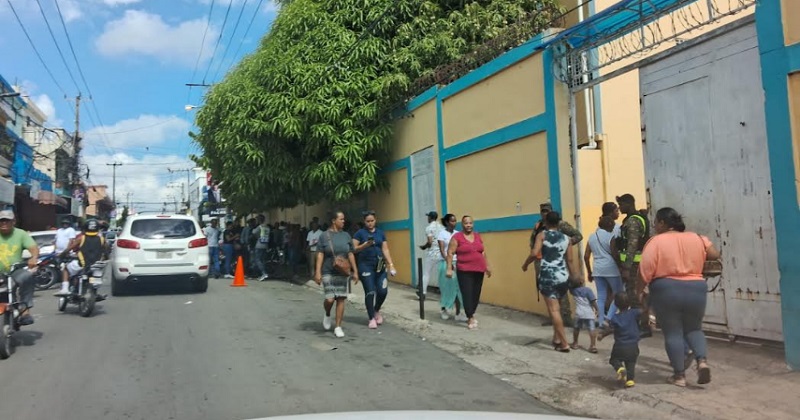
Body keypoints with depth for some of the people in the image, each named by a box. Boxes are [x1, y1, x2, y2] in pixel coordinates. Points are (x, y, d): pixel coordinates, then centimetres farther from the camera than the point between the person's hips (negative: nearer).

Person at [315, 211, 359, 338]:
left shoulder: (346, 236, 7)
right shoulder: (324, 236, -2)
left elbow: (350, 255, 9)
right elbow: (320, 255, -4)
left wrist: (355, 271, 6)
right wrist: (318, 272, -11)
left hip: (343, 273, 3)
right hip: (328, 273, -3)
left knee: (341, 299, 3)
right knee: (330, 298, -10)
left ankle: (338, 327, 13)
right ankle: (327, 315, 24)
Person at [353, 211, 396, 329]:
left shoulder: (381, 233, 12)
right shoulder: (360, 233, 2)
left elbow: (385, 249, 8)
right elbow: (354, 249, -1)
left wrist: (391, 264, -1)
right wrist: (365, 245, -18)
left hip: (379, 266, 3)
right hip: (365, 265, -3)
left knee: (383, 291, -3)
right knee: (370, 292, -4)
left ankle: (377, 310, 27)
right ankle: (372, 318, 11)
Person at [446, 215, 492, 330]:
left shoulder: (478, 236, 12)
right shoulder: (457, 237, -4)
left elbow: (483, 252, 19)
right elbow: (450, 253, -7)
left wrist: (487, 266, 16)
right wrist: (449, 268, -13)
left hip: (479, 270, 5)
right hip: (464, 271, -5)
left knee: (476, 294, 7)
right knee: (467, 294, -7)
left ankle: (471, 315, 24)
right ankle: (471, 318, 0)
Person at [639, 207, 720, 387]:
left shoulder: (656, 241, -6)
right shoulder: (697, 238, 7)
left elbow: (645, 270, -11)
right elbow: (715, 254, 16)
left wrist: (639, 291, 0)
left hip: (666, 291, -4)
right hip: (696, 290, 4)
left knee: (672, 333, 6)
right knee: (694, 329, 21)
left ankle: (679, 375, 10)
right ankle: (702, 361, -1)